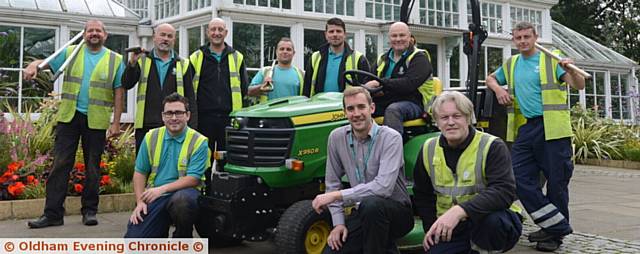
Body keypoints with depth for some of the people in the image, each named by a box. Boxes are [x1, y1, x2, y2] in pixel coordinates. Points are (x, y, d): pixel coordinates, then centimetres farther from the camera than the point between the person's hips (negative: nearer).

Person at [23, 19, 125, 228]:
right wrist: (34, 65, -20)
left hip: (96, 121, -1)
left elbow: (119, 93, 3)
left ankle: (89, 211, 17)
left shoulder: (115, 60, 5)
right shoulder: (71, 53, 10)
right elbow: (46, 62, 4)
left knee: (92, 168, 7)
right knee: (60, 164, -2)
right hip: (69, 117, 1)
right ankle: (52, 213, 2)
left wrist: (116, 123, -3)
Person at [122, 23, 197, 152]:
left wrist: (192, 127, 0)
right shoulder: (142, 61, 10)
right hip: (145, 126, 0)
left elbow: (190, 98, 7)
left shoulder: (183, 64, 9)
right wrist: (132, 63, -18)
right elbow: (126, 84, -2)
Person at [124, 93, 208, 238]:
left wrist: (162, 189, -21)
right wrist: (140, 202, -1)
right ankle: (161, 231, 21)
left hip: (183, 193, -3)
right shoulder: (151, 137, 8)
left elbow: (193, 179, -13)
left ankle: (183, 239, -8)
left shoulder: (199, 142, -5)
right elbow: (140, 172, 11)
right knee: (133, 239, -14)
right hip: (154, 197, 3)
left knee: (182, 199, -39)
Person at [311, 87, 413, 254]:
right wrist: (338, 222, -3)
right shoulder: (337, 137, -2)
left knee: (370, 204, -37)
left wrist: (336, 195, -28)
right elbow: (333, 183, 7)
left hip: (397, 210, -5)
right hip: (362, 213, 5)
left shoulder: (391, 138, -17)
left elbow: (383, 187, -29)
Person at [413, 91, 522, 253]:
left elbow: (505, 192, -26)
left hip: (492, 218, -4)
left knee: (492, 219, -36)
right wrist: (431, 229, 5)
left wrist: (460, 210, -36)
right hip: (450, 228, 4)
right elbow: (422, 194, 18)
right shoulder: (428, 150, 3)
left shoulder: (492, 146, -13)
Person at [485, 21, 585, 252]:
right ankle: (557, 225, 7)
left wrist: (571, 70, -28)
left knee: (556, 180, 0)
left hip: (552, 128, -5)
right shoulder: (511, 65, 17)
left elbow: (579, 85, -6)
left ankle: (555, 232, 14)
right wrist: (498, 89, 11)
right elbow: (490, 78, 33)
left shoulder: (551, 59, 2)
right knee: (520, 178, -2)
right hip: (524, 129, 5)